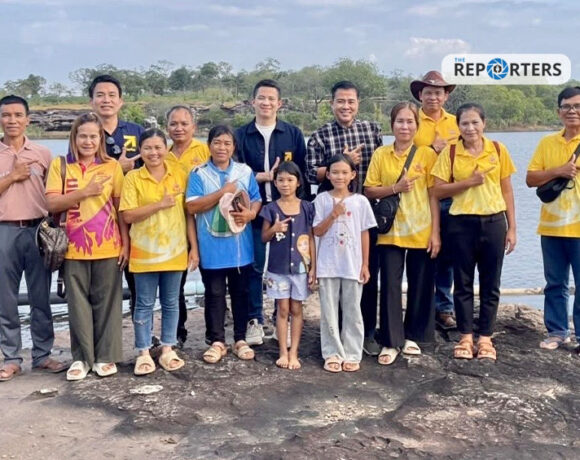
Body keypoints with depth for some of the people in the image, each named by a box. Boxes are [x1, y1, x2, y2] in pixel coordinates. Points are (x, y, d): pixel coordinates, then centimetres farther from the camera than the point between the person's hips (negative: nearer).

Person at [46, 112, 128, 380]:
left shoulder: (112, 167, 3)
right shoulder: (59, 165, 3)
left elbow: (121, 208, 4)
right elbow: (52, 204, -6)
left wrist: (126, 243, -1)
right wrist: (85, 192, -17)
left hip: (108, 248, 0)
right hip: (74, 248, 0)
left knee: (106, 302, 6)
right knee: (79, 304, 6)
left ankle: (105, 356, 17)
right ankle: (81, 357, 18)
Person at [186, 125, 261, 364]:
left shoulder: (245, 171, 6)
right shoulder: (199, 173, -2)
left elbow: (256, 200, 7)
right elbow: (192, 206, -11)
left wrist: (250, 214, -15)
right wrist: (223, 192, -16)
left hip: (240, 245, 2)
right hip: (211, 247, -2)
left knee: (240, 292, 10)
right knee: (214, 294, 6)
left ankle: (240, 339, 22)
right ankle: (217, 341, 17)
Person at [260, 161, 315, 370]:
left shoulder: (306, 208, -1)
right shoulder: (271, 209, -2)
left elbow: (311, 238, 3)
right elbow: (264, 238, 4)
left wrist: (313, 267, -1)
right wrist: (274, 229, -18)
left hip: (300, 266, 0)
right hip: (278, 267, 0)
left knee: (296, 309, 7)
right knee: (283, 309, 5)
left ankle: (294, 353, 14)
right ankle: (283, 352, 14)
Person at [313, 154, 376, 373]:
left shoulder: (360, 201, 1)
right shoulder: (322, 199, 0)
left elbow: (364, 234, 3)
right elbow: (317, 231, -2)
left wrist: (365, 265, 1)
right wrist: (333, 215, -17)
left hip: (353, 265, 0)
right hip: (328, 265, 0)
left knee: (352, 311, 6)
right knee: (329, 311, 5)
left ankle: (352, 355, 16)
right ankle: (333, 354, 15)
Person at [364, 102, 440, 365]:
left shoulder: (427, 154, 0)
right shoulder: (381, 154, 3)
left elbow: (433, 195, -1)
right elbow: (369, 191, 3)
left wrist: (435, 232, -5)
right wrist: (395, 188, -15)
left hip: (421, 233, 0)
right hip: (390, 233, 0)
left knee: (420, 286, 8)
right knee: (390, 287, 1)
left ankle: (413, 336, 24)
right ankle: (391, 342, 9)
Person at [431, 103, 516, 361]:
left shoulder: (498, 150, 3)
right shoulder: (450, 152, -1)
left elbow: (507, 190, 6)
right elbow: (438, 190, -4)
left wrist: (511, 227, 4)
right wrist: (468, 182, -16)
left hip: (493, 222, 1)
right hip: (462, 224, -1)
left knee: (490, 284, 6)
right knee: (463, 283, 7)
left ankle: (485, 338, 17)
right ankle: (466, 337, 18)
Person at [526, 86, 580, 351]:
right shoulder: (547, 143, 8)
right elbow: (530, 179, 3)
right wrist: (558, 171, -12)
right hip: (551, 227, 3)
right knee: (555, 284, 11)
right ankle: (557, 332, 22)